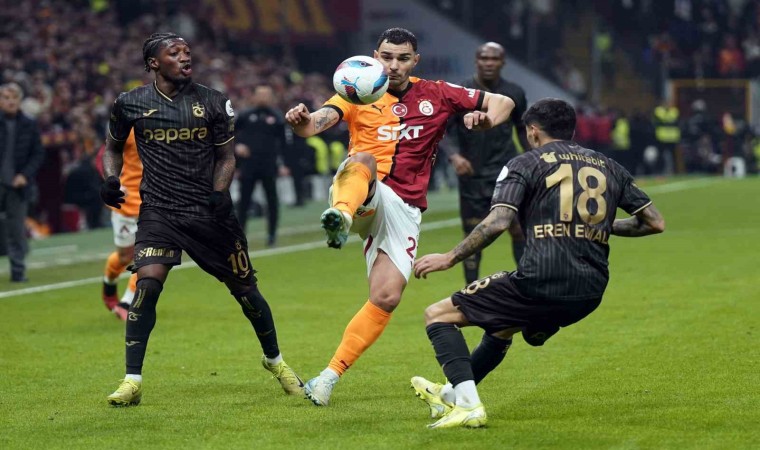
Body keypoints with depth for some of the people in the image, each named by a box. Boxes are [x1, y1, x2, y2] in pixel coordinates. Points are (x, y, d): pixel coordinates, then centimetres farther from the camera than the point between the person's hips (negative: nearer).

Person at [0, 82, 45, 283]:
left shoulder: (29, 125, 5)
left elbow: (38, 154, 7)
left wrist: (25, 175, -6)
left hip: (18, 184, 2)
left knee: (17, 229, 4)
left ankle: (18, 270, 9)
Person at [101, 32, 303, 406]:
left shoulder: (212, 102, 1)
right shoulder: (130, 104, 1)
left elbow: (226, 156, 7)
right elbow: (113, 146, 18)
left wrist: (219, 193, -11)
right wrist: (111, 179, -2)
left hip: (208, 211, 1)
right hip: (159, 210, -1)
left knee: (244, 288, 7)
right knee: (147, 284, -20)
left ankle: (274, 359, 32)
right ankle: (132, 381, -14)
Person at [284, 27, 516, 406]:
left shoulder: (437, 96, 11)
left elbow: (503, 103, 15)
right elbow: (320, 121, -13)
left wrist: (486, 119, -10)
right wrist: (302, 121, -38)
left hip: (403, 209, 3)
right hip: (363, 198, -3)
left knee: (387, 298, -9)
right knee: (362, 161, -36)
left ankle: (331, 375, 2)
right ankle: (341, 216, -68)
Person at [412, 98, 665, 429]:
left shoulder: (526, 164, 3)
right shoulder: (608, 167, 18)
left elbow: (498, 222, -12)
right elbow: (655, 223, 18)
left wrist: (450, 258, -3)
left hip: (540, 283, -7)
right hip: (590, 295, 7)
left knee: (438, 316, 6)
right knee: (503, 324, 36)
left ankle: (468, 405, -11)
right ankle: (451, 394, 51)